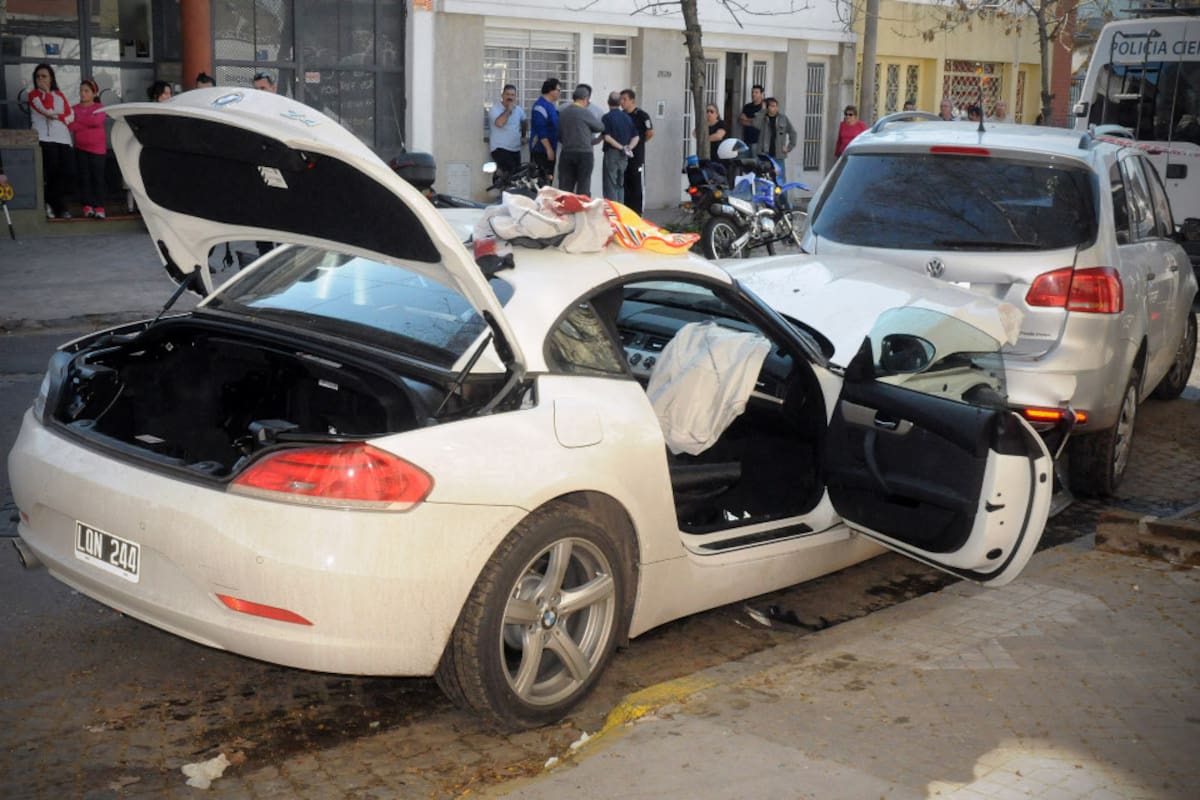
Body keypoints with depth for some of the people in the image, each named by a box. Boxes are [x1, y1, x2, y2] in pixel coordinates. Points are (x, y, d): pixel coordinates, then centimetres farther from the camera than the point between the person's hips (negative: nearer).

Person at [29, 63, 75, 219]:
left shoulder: (59, 94, 19)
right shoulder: (34, 94, 6)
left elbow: (70, 115, 9)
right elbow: (48, 110, -12)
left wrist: (56, 117, -6)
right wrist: (47, 91, -2)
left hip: (63, 138, 4)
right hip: (45, 138, -4)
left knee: (68, 172, -6)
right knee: (53, 172, -11)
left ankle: (51, 203, 5)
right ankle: (59, 206, 1)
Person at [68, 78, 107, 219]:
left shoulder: (100, 107, 3)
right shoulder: (75, 108, 9)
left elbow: (97, 121, -17)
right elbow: (70, 126, -3)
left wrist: (78, 119, -11)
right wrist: (88, 123, -13)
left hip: (97, 148, -2)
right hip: (81, 148, 2)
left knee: (98, 177, -3)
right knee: (84, 177, 3)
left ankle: (99, 207, -3)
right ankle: (87, 205, 6)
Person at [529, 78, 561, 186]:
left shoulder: (552, 105, 15)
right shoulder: (541, 106, -15)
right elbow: (541, 131, -21)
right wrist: (549, 149, -23)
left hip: (550, 149, 10)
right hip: (541, 150, -10)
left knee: (549, 178, 11)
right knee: (541, 180, -11)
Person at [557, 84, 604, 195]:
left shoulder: (562, 113, 6)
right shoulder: (585, 113, -10)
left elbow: (559, 136, 13)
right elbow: (600, 128, 3)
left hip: (566, 153, 5)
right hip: (584, 153, -5)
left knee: (565, 187, 6)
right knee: (583, 189, 1)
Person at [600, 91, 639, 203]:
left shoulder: (607, 117, -8)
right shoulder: (628, 117, 10)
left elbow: (607, 137, -17)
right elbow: (635, 137, 7)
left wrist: (621, 147, -15)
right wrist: (629, 147, -6)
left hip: (611, 153, -6)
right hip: (624, 156, 6)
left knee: (610, 185, -2)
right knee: (620, 185, 14)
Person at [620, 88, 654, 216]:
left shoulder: (641, 115, -7)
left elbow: (650, 133, -6)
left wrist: (640, 141, 4)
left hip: (637, 156, -6)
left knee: (638, 185, -1)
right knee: (624, 185, 9)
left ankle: (637, 214, 3)